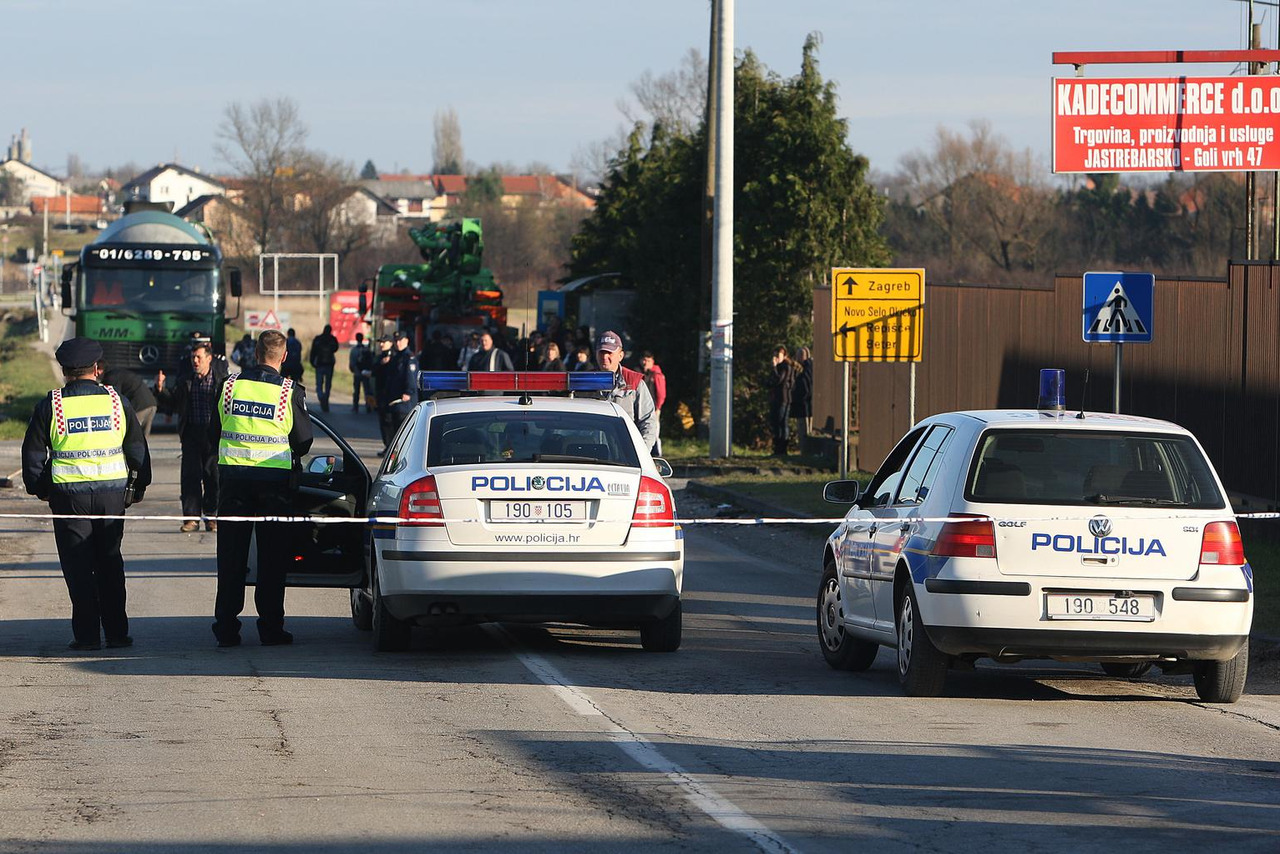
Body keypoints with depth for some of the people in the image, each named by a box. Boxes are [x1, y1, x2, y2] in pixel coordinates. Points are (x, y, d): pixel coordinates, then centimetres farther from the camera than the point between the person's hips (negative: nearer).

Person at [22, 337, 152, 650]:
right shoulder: (116, 401, 2)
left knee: (78, 566, 4)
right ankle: (117, 633, 11)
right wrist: (139, 487, 20)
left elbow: (33, 454, 2)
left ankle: (87, 634, 1)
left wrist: (39, 489, 15)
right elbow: (138, 448, 8)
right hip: (113, 492, 2)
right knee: (110, 563, 12)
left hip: (68, 493, -2)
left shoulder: (51, 405, -3)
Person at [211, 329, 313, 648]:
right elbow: (304, 439, -2)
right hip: (275, 480, -2)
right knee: (272, 556, 6)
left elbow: (213, 430, 8)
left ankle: (226, 625, 8)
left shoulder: (230, 385, 0)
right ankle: (270, 626, 5)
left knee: (231, 554, 8)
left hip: (233, 475, 2)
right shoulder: (290, 392, -7)